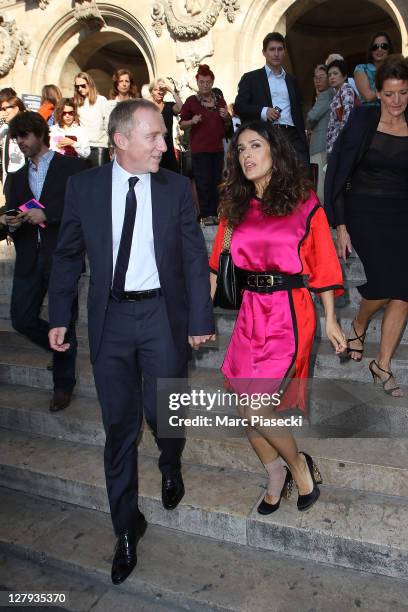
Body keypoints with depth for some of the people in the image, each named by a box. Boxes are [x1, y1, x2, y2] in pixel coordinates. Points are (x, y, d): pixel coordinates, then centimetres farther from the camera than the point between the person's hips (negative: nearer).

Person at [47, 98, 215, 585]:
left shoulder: (176, 187, -1)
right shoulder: (83, 186, 0)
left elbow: (194, 256, -1)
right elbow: (67, 254, 6)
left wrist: (200, 319, -4)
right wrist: (59, 317, 2)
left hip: (163, 314, 0)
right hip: (110, 317, 1)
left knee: (163, 413, 7)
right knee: (119, 424, 9)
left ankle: (170, 467, 46)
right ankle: (126, 527, 29)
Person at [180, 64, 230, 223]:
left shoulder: (220, 100, 12)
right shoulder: (191, 101, 0)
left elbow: (227, 124, 23)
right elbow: (181, 124, 2)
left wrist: (226, 117, 1)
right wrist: (192, 121, -18)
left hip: (217, 147, 4)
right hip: (199, 148, -4)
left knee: (216, 181, 5)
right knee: (203, 182, -4)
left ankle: (214, 212, 13)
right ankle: (206, 214, 3)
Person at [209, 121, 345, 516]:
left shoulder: (304, 203, -2)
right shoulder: (235, 206, 10)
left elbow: (322, 264, 0)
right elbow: (219, 263, 9)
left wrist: (330, 320, -2)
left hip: (289, 316, -5)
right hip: (249, 313, 5)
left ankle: (299, 465, 19)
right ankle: (275, 476, 32)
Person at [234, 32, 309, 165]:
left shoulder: (292, 80, 24)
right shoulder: (251, 78, 11)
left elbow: (298, 113, 23)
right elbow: (239, 106, 1)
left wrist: (303, 142, 14)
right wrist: (263, 111, -14)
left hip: (292, 137, 4)